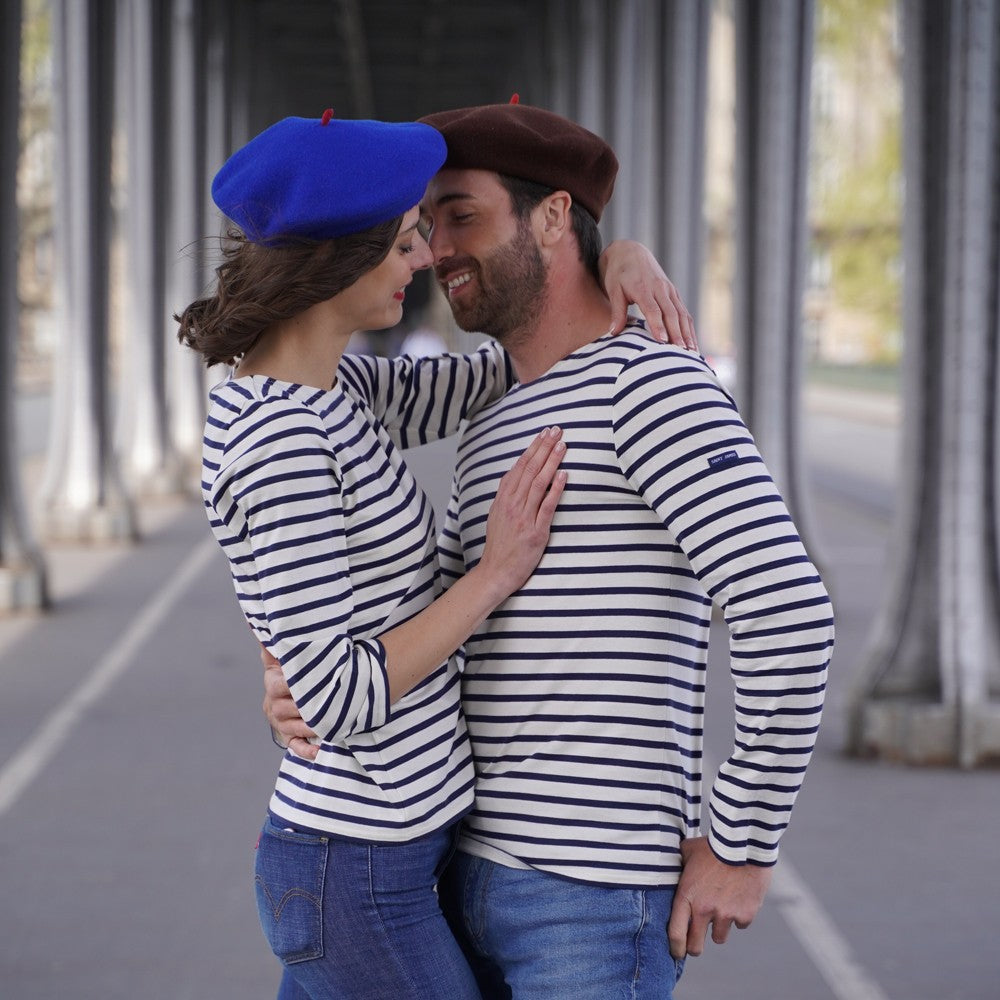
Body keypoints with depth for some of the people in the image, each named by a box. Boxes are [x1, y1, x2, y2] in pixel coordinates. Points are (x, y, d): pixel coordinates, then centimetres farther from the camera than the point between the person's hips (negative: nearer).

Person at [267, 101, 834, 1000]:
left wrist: (741, 847, -17)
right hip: (483, 881, 10)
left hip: (594, 893, -9)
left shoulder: (654, 384, -13)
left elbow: (788, 613, -24)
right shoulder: (499, 430, 19)